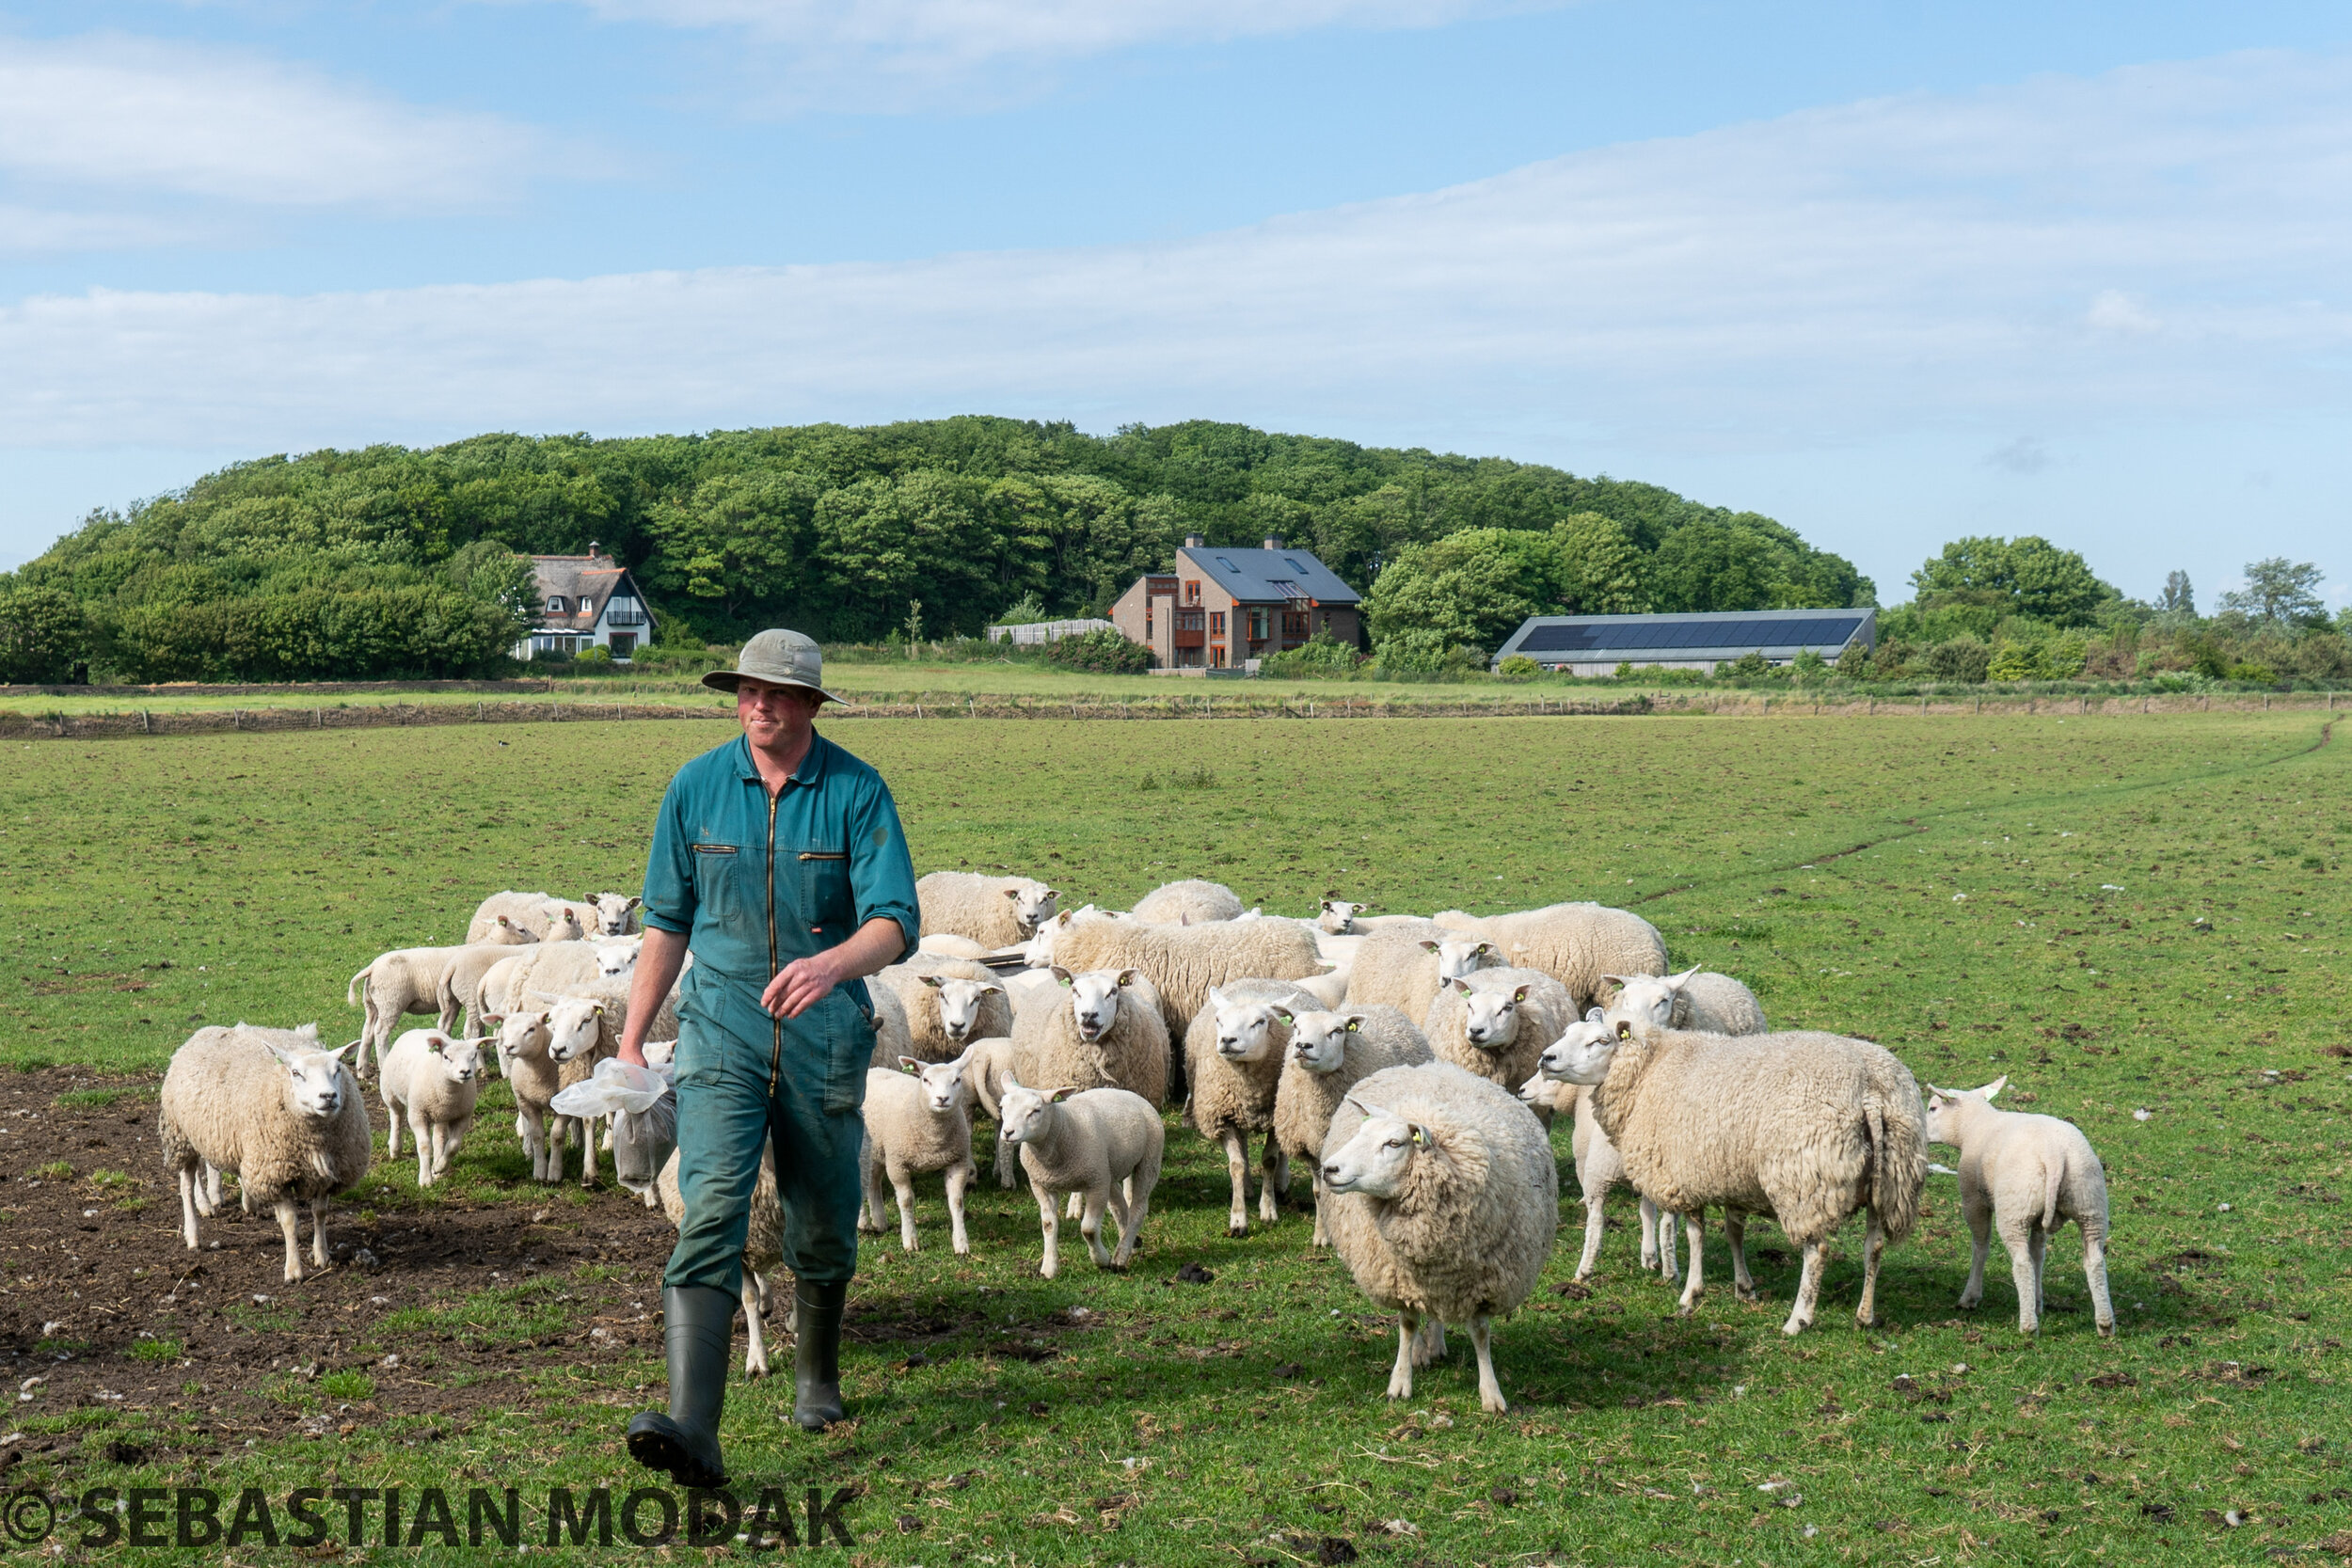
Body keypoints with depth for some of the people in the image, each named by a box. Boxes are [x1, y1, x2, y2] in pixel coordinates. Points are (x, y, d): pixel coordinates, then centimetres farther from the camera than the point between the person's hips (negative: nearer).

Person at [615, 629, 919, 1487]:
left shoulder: (858, 791, -6)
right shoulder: (697, 787, 1)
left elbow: (895, 921, -14)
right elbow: (667, 922, 10)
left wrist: (833, 963, -35)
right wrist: (632, 1037, 10)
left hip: (827, 1035, 0)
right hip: (722, 1030, 0)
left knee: (823, 1224, 13)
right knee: (712, 1208, -17)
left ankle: (817, 1376, 41)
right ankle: (692, 1433, -25)